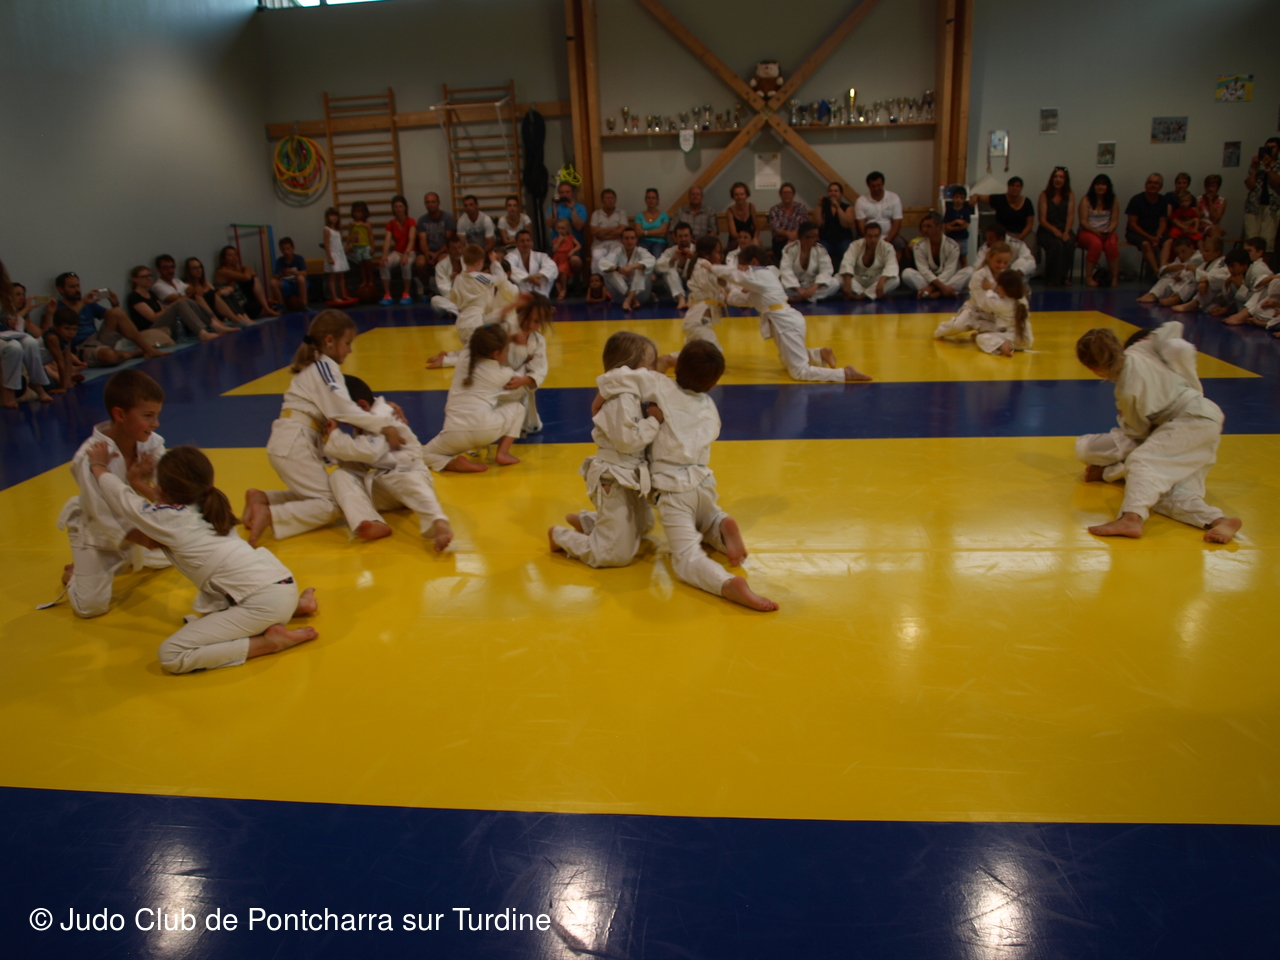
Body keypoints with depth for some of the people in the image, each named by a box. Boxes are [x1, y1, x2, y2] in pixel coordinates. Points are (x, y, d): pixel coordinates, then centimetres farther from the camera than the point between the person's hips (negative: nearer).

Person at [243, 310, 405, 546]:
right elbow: (343, 410, -22)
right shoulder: (324, 367, -11)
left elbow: (336, 405, 17)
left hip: (289, 442, 10)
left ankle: (261, 499, 12)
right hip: (295, 444, -10)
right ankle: (267, 516, -21)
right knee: (328, 507, -13)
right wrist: (384, 427, -22)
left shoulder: (320, 366, 17)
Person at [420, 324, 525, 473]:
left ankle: (453, 464, -4)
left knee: (426, 454, 28)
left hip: (454, 434, 2)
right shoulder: (505, 374, 7)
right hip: (486, 430, -2)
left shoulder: (464, 360, 13)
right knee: (518, 407, 22)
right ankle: (502, 453, 10)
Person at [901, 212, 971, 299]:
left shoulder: (952, 246, -8)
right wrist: (941, 286, -31)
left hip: (948, 280, 0)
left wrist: (931, 287, -31)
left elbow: (949, 271, -16)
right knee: (907, 273, -26)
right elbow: (924, 270, -16)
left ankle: (936, 293, -38)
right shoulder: (919, 246, -6)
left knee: (970, 271, -26)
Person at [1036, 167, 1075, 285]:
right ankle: (1052, 278, -19)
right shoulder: (1044, 195, 2)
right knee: (1057, 244, -34)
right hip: (1046, 231, -2)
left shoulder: (1070, 194, 9)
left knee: (1069, 243, -32)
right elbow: (1042, 219, -5)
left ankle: (1063, 276, -17)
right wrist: (1055, 231, -21)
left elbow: (1071, 215, -1)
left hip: (1064, 230, 2)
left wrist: (1066, 232, -19)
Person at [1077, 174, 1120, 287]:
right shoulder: (1086, 200, 3)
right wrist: (1096, 232, -20)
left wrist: (1109, 232, -17)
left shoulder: (1113, 201, 11)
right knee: (1096, 243, -37)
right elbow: (1083, 221, -5)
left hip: (1107, 234, 2)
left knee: (1112, 244, -33)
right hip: (1087, 232, -2)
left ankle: (1115, 277, -27)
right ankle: (1088, 277, -28)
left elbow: (1115, 221, 4)